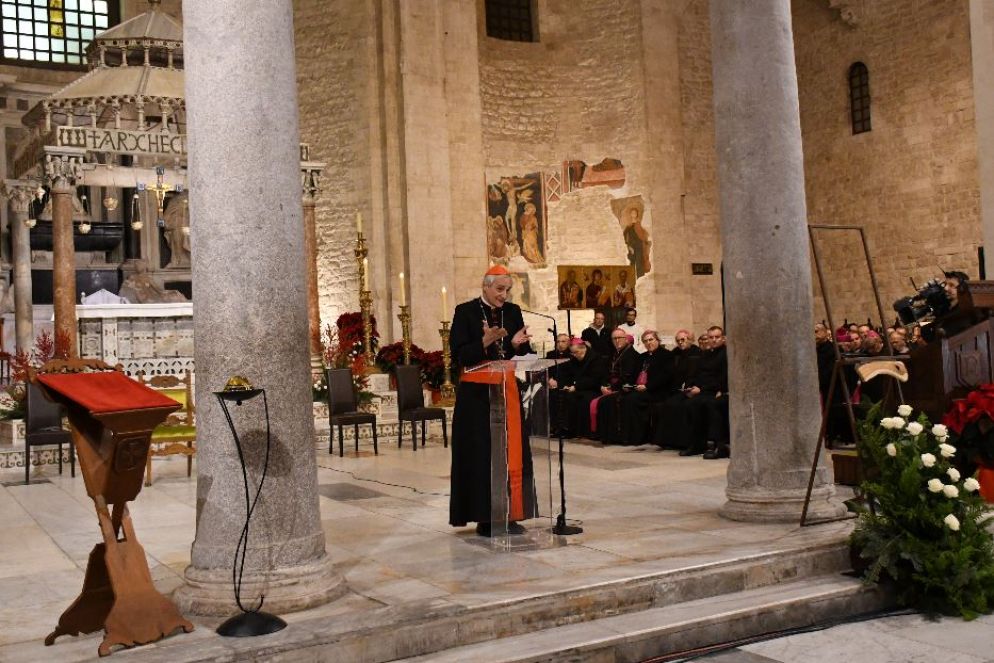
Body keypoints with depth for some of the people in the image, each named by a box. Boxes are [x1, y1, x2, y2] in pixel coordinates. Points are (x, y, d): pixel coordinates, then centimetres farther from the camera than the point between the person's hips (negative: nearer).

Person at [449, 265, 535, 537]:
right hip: (477, 394, -4)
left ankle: (510, 514, 12)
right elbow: (458, 354, -9)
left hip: (508, 391, 5)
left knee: (512, 452, 4)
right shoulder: (465, 312, -4)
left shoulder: (513, 312, 9)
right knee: (481, 455, -2)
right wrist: (485, 342, -23)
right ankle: (484, 516, 6)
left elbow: (524, 353, 9)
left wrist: (517, 344, -13)